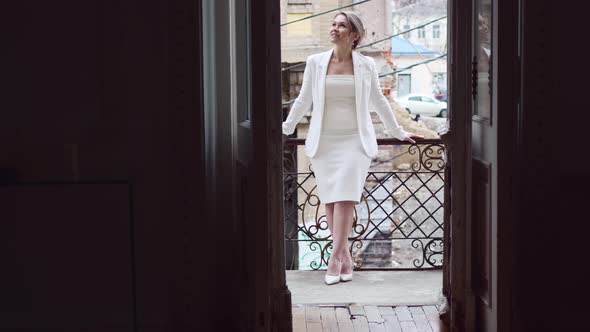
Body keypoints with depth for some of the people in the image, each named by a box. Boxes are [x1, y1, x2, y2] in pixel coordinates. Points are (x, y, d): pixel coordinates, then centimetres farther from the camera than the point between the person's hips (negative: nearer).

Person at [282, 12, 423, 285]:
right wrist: (285, 128, 14)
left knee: (345, 198, -11)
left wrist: (398, 133, 17)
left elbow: (379, 101, 13)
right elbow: (303, 100, 12)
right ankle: (345, 257, 11)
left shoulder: (366, 65, 2)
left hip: (355, 140, -1)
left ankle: (335, 259, -9)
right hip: (323, 141, 1)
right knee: (331, 201, 1)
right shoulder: (315, 62, 3)